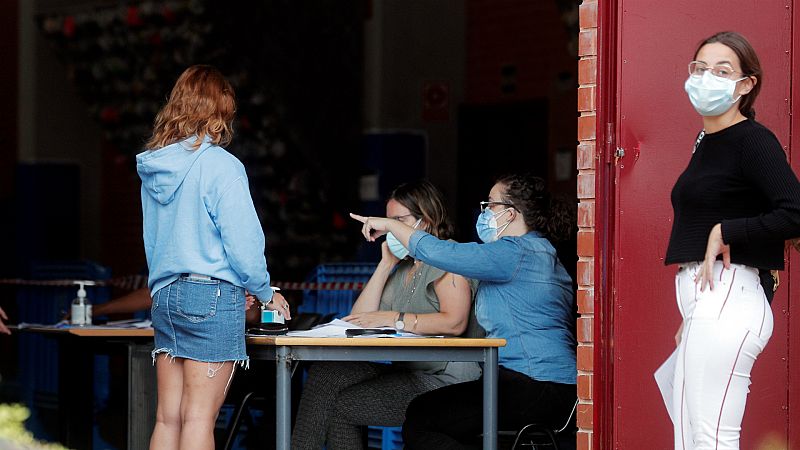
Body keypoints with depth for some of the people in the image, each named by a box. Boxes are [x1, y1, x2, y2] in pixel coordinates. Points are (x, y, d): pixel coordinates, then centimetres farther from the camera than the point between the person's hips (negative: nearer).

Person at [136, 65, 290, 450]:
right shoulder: (220, 166, -11)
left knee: (168, 418, 6)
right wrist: (266, 293, 5)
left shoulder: (152, 167, 9)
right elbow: (244, 243, -13)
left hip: (165, 295, 6)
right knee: (199, 419, -5)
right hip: (212, 295, -6)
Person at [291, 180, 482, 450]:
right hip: (403, 372, 8)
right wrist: (385, 265, 9)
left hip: (443, 380, -8)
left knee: (341, 406, -17)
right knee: (323, 374, -13)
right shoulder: (402, 267, 24)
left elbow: (455, 322, -21)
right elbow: (359, 320, 13)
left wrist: (394, 319, -19)